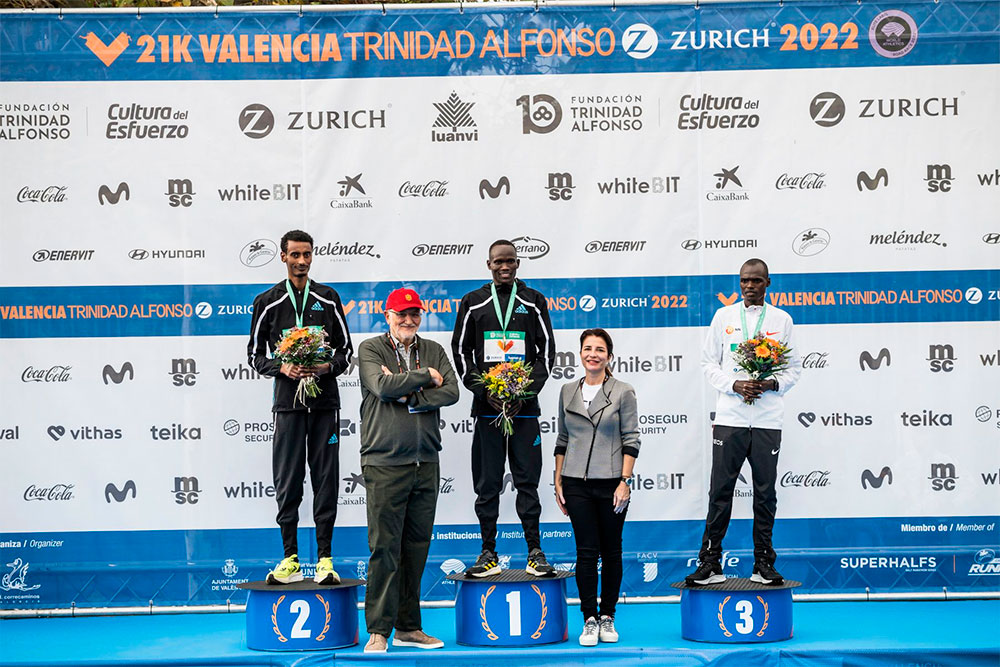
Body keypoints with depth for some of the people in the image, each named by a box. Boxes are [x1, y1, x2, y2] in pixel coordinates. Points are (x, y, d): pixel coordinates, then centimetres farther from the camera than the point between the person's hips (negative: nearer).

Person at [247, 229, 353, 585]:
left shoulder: (328, 299, 9)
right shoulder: (268, 302, 6)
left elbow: (346, 349, 11)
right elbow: (255, 354, 9)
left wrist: (327, 367, -9)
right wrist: (282, 368, -10)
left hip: (325, 400, 1)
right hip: (288, 400, -1)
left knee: (325, 479, 1)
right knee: (287, 480, 0)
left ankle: (324, 559, 5)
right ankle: (290, 559, 8)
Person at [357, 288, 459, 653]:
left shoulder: (434, 351, 13)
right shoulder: (370, 349, 1)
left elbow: (450, 391, -2)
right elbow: (383, 386, -17)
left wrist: (408, 397, -12)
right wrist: (425, 376, -6)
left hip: (426, 464, 5)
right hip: (385, 463, -5)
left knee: (417, 547, 9)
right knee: (385, 548, -6)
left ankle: (409, 626, 18)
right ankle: (378, 631, 0)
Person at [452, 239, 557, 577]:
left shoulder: (533, 301, 8)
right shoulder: (473, 303, 8)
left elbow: (547, 349, 6)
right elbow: (461, 351, 6)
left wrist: (526, 392, -7)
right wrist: (485, 393, -6)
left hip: (525, 406, 0)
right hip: (486, 406, 0)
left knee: (527, 480, 2)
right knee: (487, 483, 3)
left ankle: (535, 552, 7)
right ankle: (489, 555, 9)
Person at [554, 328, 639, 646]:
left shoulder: (623, 392, 0)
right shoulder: (568, 391, 10)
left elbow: (631, 439, -3)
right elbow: (562, 439, 14)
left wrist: (624, 482, -11)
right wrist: (558, 482, 9)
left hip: (611, 482, -2)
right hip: (577, 483, 2)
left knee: (611, 551, 5)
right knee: (586, 551, 0)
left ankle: (607, 618, 16)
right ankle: (589, 620, 6)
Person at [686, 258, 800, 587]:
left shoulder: (781, 319, 9)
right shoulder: (724, 316, 9)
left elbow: (794, 368, 11)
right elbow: (709, 363, 8)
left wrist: (773, 384, -10)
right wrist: (734, 384, -9)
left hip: (767, 420, 1)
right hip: (729, 417, 0)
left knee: (765, 492, 4)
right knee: (720, 490, -2)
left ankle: (763, 563, 13)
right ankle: (710, 563, 3)